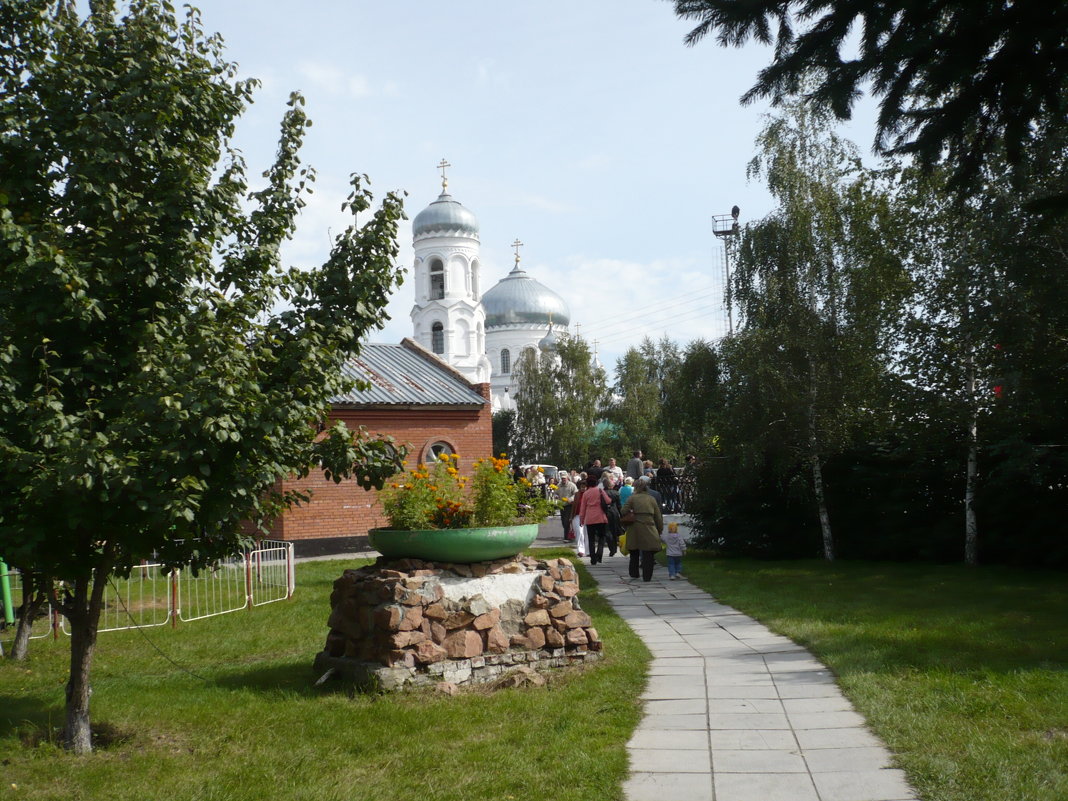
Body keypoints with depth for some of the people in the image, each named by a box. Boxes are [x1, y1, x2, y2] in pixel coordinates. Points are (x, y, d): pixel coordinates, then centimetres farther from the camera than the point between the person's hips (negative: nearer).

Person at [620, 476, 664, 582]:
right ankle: (647, 576, 1)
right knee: (648, 553, 4)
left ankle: (633, 574, 24)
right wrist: (660, 529, 15)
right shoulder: (652, 499, 9)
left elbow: (624, 512, -7)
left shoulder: (632, 498, 2)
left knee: (634, 553, 16)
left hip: (635, 529, 0)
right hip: (649, 529, 0)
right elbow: (658, 516, 9)